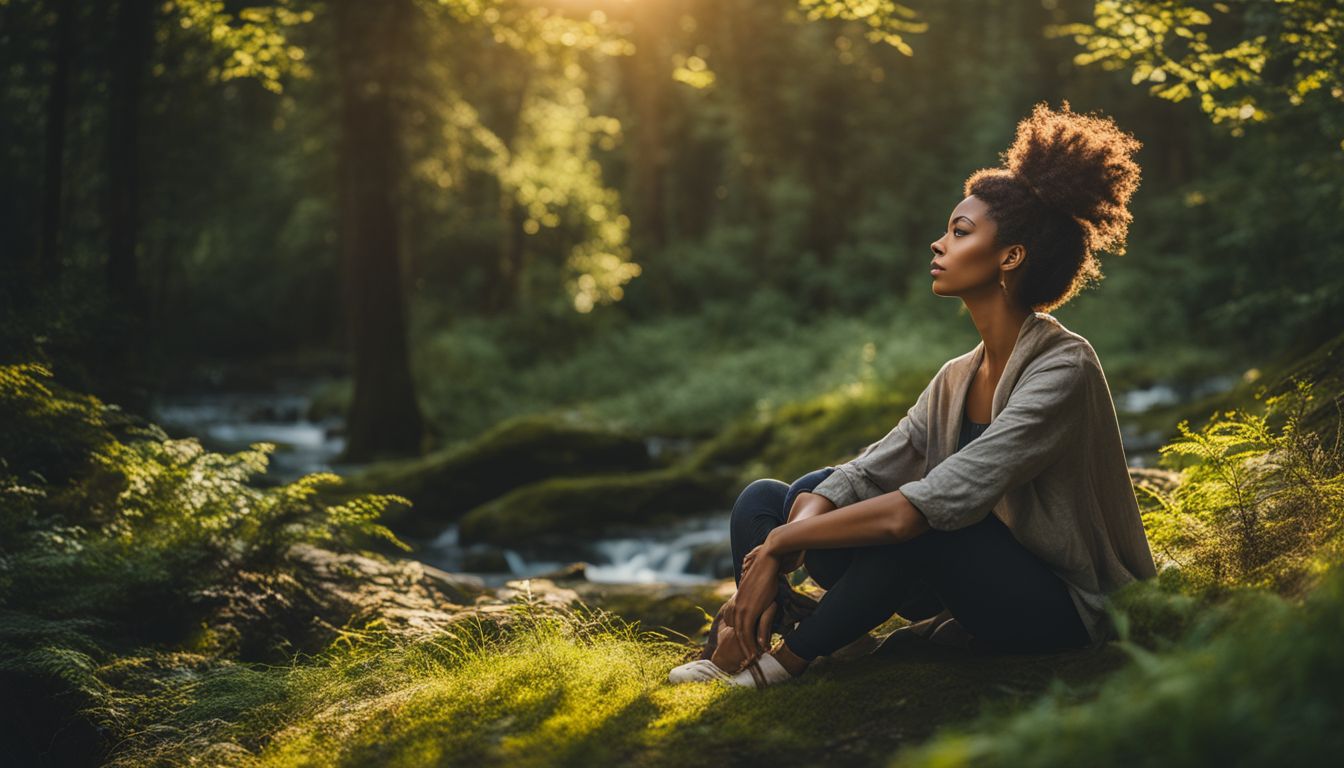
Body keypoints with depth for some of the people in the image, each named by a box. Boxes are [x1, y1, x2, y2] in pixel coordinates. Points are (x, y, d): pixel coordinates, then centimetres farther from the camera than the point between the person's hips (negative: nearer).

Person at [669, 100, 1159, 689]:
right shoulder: (956, 380, 7)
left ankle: (787, 660, -16)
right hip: (976, 604, 8)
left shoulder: (1063, 371, -20)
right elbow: (852, 480, -3)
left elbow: (935, 504, -30)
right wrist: (767, 567, -21)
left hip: (1061, 611, -7)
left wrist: (779, 542, -24)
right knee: (764, 499, -4)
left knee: (909, 525, -35)